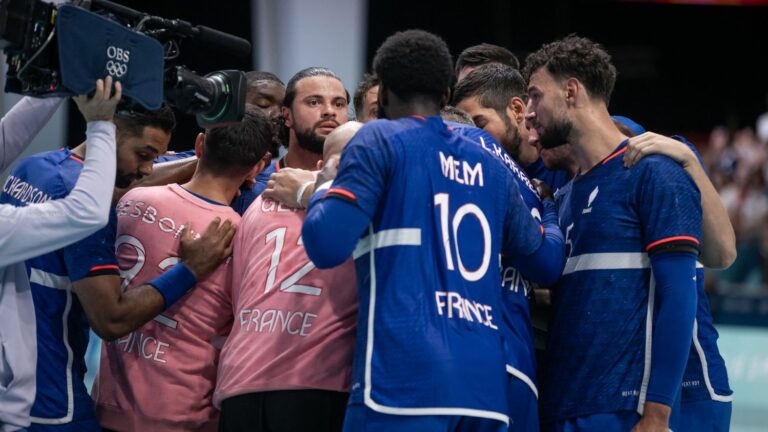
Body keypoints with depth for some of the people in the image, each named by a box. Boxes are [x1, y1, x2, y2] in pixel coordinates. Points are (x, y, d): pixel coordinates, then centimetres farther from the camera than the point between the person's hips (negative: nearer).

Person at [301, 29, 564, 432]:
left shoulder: (379, 141, 4)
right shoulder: (491, 168, 20)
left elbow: (327, 246, -8)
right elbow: (547, 263, 29)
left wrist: (322, 190, 14)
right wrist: (548, 210, 50)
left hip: (402, 380, -6)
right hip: (484, 385, 6)